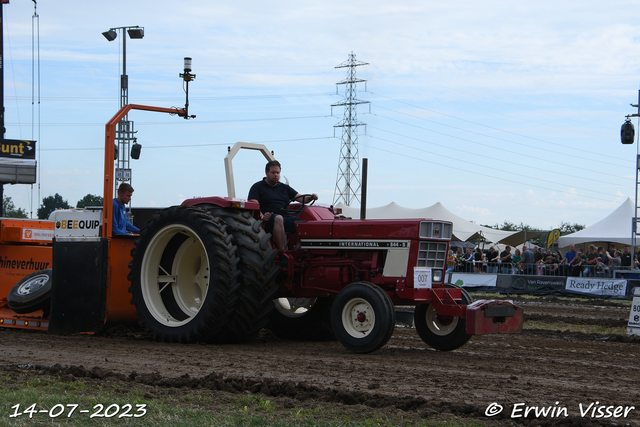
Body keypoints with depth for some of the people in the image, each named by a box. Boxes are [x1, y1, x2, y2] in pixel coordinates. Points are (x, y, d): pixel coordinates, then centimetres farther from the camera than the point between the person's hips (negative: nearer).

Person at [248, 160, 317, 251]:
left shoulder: (284, 187, 27)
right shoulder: (257, 187, 11)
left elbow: (301, 198, 20)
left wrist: (311, 197, -3)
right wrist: (262, 217, -23)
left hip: (287, 217, 5)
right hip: (269, 220, -5)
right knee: (278, 218, -40)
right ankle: (282, 252, -45)